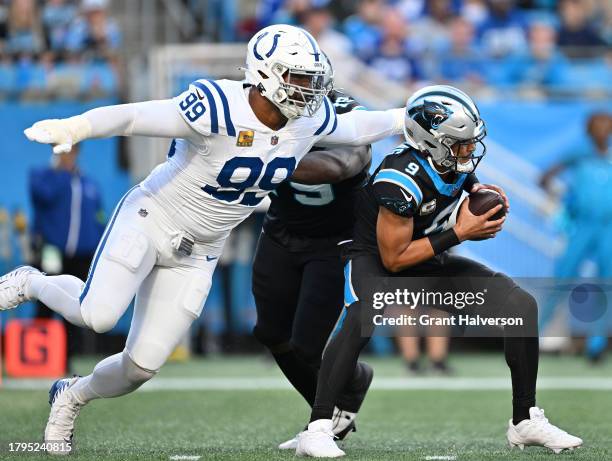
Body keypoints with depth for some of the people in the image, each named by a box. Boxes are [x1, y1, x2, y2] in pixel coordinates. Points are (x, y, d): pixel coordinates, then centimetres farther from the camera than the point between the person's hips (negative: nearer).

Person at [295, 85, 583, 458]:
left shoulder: (455, 162, -8)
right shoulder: (402, 181, -31)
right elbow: (394, 258, -26)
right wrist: (459, 233, -26)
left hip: (430, 264, 7)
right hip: (376, 260, -7)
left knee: (520, 304, -5)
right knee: (362, 319, -41)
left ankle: (526, 422, 5)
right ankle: (318, 429, -36)